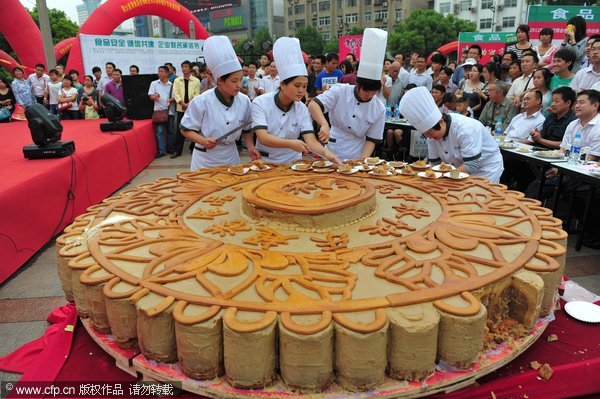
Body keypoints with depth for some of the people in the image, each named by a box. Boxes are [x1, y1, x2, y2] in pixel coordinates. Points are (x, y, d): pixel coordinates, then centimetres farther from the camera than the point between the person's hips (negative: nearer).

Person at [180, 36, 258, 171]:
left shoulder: (244, 101, -5)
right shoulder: (201, 102, -17)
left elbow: (246, 129, 8)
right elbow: (185, 129, -8)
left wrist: (250, 147, -7)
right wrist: (202, 140, -24)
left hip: (231, 157, 4)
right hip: (205, 159, -3)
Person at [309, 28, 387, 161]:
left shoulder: (379, 109, -4)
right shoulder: (340, 91, -8)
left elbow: (372, 139, 0)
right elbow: (313, 105, -18)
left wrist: (363, 160, -16)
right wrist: (324, 124, -36)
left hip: (356, 157, 1)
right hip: (331, 154, -1)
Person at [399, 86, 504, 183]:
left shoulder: (466, 128, -30)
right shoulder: (433, 133, -10)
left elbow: (471, 164, -31)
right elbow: (435, 163, -3)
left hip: (487, 168, -6)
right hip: (461, 170, 6)